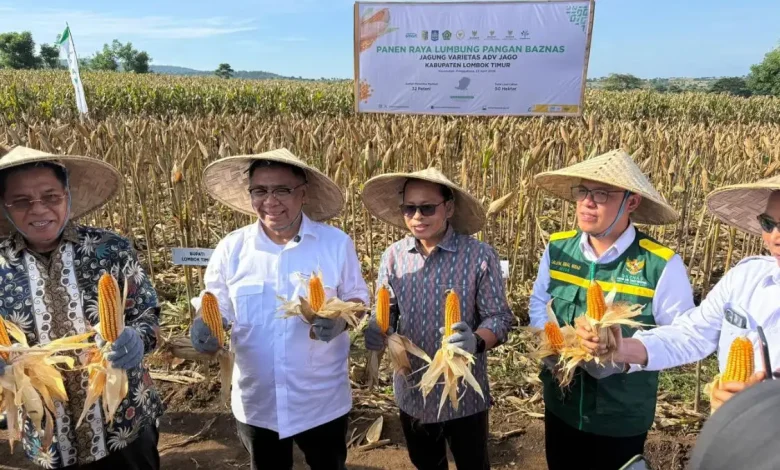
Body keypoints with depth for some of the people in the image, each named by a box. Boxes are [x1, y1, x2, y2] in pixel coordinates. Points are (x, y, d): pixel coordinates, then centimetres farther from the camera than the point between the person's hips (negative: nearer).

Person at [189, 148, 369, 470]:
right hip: (256, 402, 2)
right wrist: (205, 325, -21)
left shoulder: (336, 243, -12)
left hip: (323, 402, -1)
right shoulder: (230, 248, -7)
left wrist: (341, 318, -24)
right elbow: (216, 306, 1)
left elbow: (358, 298, -3)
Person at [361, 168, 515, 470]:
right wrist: (376, 331, -21)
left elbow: (499, 318, -13)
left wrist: (476, 342, -34)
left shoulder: (479, 256, -16)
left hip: (463, 394, -3)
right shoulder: (393, 256, -7)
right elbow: (385, 311, 2)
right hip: (412, 393, 3)